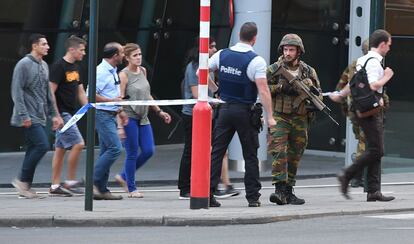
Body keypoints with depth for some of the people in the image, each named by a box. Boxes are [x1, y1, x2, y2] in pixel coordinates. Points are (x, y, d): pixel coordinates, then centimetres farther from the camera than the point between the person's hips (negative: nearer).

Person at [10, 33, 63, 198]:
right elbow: (17, 91, -14)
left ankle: (25, 185, 10)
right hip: (29, 117, -8)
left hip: (40, 117, 8)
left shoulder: (44, 66, 16)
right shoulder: (24, 64, -9)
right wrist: (24, 115, -19)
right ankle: (23, 179, -7)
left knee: (33, 149, 6)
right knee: (42, 145, -16)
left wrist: (53, 114, 17)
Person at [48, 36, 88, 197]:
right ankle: (70, 182, -6)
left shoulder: (75, 68, 15)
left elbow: (81, 92, 21)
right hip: (62, 114, -9)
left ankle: (55, 186, 11)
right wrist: (56, 115, -20)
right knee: (78, 144, -13)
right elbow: (51, 92, -16)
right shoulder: (59, 67, -13)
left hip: (70, 114, 9)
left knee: (60, 149, 9)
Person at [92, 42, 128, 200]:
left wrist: (119, 111, 21)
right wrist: (112, 101, -20)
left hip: (110, 115, 10)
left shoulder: (112, 71, 16)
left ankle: (101, 189, 10)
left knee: (106, 151, 9)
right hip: (102, 114, -10)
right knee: (115, 148, -16)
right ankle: (94, 182, -13)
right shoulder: (101, 72, -15)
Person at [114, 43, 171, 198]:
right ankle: (131, 189, 10)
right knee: (132, 154, -2)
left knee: (148, 150, 2)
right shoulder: (124, 75, -11)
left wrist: (159, 112, 20)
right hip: (129, 117, -7)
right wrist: (120, 125, -19)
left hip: (143, 118, 7)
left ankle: (124, 176, 20)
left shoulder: (143, 71, 10)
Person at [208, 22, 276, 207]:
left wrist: (214, 88, 24)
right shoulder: (256, 61, -13)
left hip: (225, 109, 4)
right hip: (245, 112, -3)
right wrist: (269, 117, -16)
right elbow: (263, 90, -18)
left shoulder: (222, 55, 3)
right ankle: (253, 197, 8)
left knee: (216, 152, 4)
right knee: (250, 155, 6)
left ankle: (208, 194, -2)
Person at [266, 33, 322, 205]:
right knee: (279, 152, -17)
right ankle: (279, 189, -21)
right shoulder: (274, 70, 1)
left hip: (300, 120, 4)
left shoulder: (308, 72, 10)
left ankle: (288, 191, 16)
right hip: (279, 118, -4)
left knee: (294, 157, 8)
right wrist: (281, 87, -15)